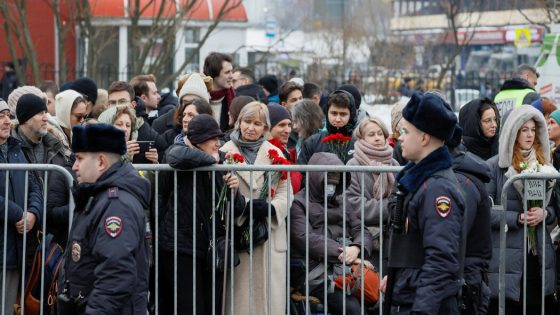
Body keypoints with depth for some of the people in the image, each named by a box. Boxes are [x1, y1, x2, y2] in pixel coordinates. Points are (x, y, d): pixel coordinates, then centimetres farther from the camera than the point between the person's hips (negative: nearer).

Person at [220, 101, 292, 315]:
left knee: (270, 293, 0)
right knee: (241, 293, -2)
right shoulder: (226, 152, 3)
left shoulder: (275, 153, 9)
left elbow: (286, 191, 5)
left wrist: (270, 207, -14)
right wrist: (245, 205, -17)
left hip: (271, 232, 2)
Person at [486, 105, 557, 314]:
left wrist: (544, 213, -5)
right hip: (506, 259, -5)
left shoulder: (543, 164, 13)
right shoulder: (494, 166, -5)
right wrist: (518, 218, -17)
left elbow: (554, 207, 17)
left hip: (540, 256, 5)